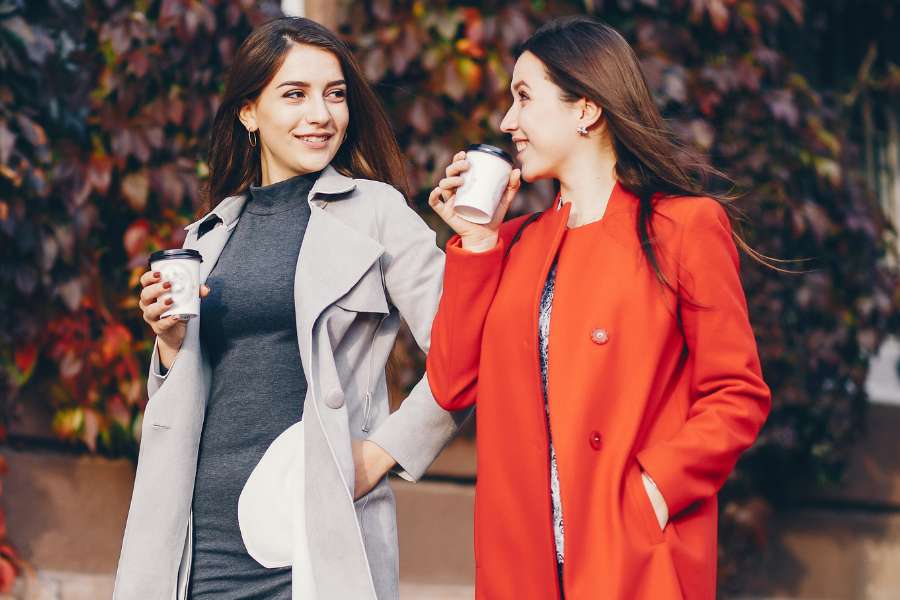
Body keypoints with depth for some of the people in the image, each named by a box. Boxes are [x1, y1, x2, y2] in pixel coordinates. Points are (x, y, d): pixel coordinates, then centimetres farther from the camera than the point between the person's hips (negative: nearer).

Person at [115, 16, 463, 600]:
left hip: (318, 533, -4)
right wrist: (172, 342, 1)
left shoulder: (375, 211, 0)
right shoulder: (212, 234, 14)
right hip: (205, 529, 4)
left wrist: (380, 452, -9)